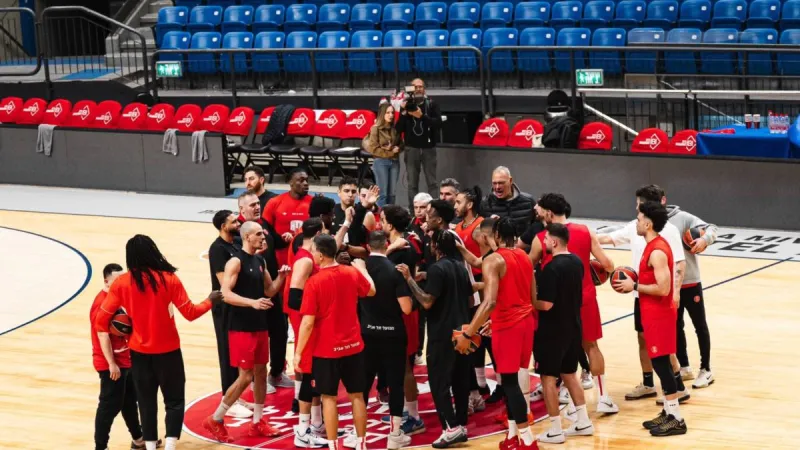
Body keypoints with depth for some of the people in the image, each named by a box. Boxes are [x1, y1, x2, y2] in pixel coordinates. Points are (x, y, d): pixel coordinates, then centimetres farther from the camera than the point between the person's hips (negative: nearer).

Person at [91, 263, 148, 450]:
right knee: (110, 406, -5)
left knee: (130, 401, 21)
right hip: (111, 364, -10)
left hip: (125, 360, 10)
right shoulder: (102, 303, -20)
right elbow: (103, 336, -24)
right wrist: (112, 364, -25)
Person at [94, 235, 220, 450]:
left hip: (139, 352, 2)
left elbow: (101, 320, -6)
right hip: (168, 351, -2)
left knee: (146, 403, 14)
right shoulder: (168, 279, -13)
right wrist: (210, 301, 9)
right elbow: (190, 313, -8)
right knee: (174, 401, 9)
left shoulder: (122, 283, -7)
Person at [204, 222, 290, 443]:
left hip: (260, 326, 8)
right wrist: (252, 302, -34)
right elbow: (226, 294, -23)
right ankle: (215, 420, 5)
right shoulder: (235, 262, -14)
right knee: (245, 377, -7)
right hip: (241, 328, -8)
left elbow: (269, 290, 17)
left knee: (261, 373, 11)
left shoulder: (260, 261, 11)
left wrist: (281, 277, -2)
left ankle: (257, 423, 21)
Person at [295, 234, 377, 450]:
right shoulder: (352, 273, -3)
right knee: (357, 395, 14)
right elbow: (371, 291, 19)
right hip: (353, 345, 5)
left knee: (329, 397, 4)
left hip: (327, 349, -5)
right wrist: (362, 269, 36)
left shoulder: (314, 282, -17)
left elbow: (308, 322, -18)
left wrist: (298, 352, -10)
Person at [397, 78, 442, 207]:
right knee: (412, 184, 2)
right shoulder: (406, 105, 4)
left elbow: (438, 123, -10)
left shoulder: (432, 104, 2)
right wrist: (403, 113, -14)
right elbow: (399, 129, 2)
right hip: (411, 148, 1)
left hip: (428, 148, -1)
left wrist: (422, 116, -21)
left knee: (432, 182, -1)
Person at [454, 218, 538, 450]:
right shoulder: (525, 257, 10)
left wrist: (467, 334, -24)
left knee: (510, 382, -2)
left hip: (507, 325, -8)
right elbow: (534, 297, 14)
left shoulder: (493, 260, -14)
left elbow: (490, 302, -25)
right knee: (515, 379, 14)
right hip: (527, 321, 8)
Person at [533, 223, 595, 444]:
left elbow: (546, 304, -24)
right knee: (569, 374, 20)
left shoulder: (551, 268, -22)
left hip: (552, 331, -8)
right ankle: (583, 422, 24)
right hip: (573, 327, 8)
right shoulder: (577, 262, 4)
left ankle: (555, 430, 5)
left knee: (548, 377, 2)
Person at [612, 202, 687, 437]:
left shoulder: (657, 252, -21)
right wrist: (634, 282, 8)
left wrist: (635, 286, -17)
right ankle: (668, 412, 21)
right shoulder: (655, 245, 10)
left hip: (659, 315, -10)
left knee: (660, 362, -6)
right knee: (660, 362, 14)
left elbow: (663, 288, -26)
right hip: (655, 313, 10)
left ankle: (676, 419, -1)